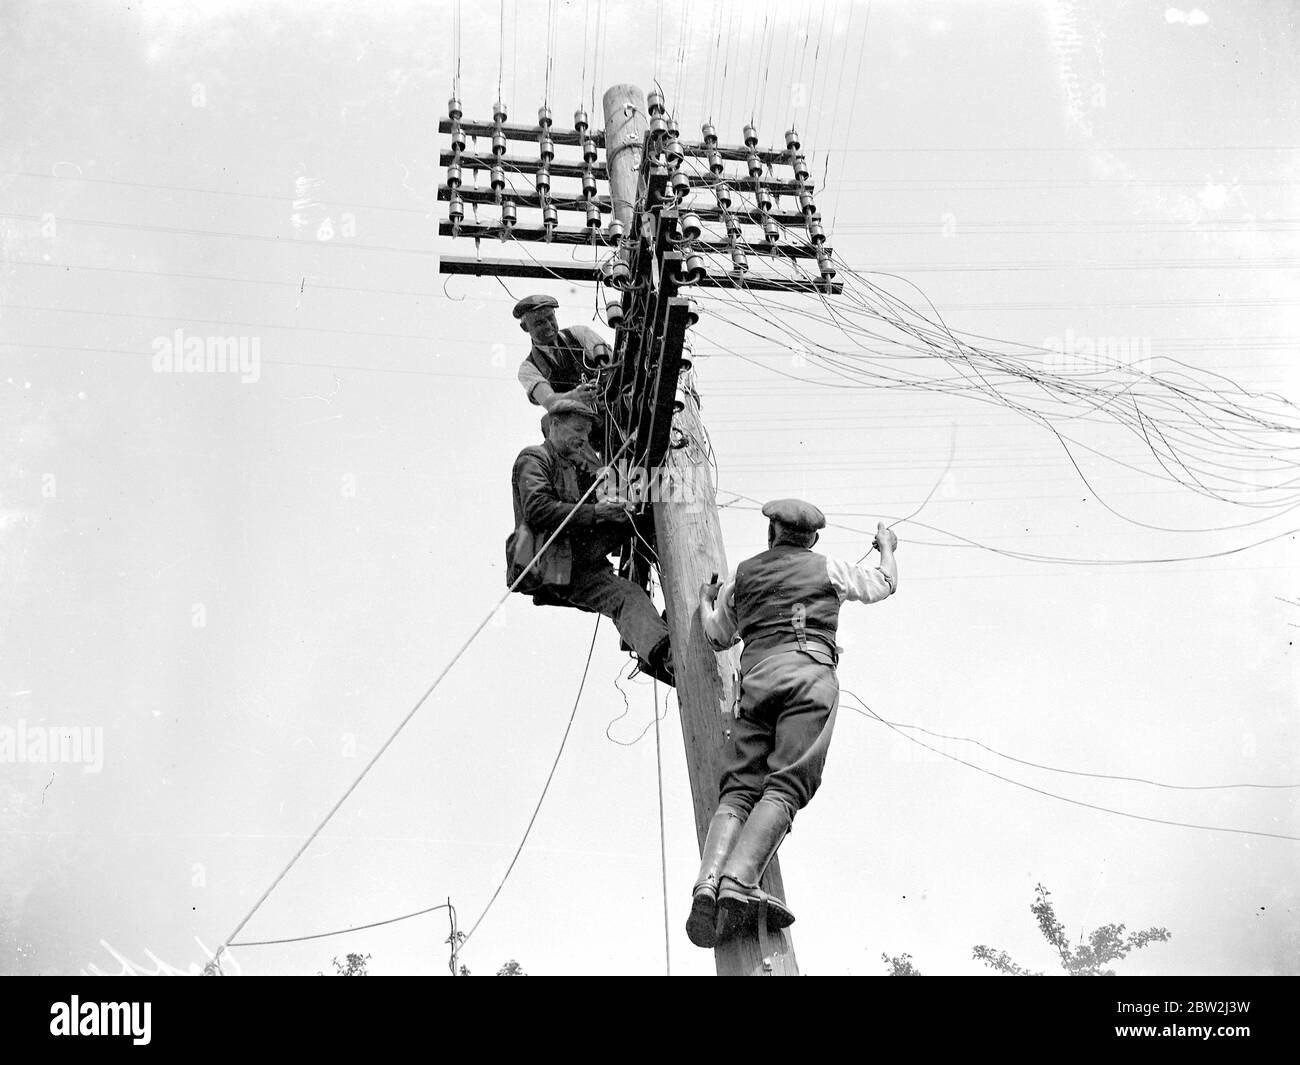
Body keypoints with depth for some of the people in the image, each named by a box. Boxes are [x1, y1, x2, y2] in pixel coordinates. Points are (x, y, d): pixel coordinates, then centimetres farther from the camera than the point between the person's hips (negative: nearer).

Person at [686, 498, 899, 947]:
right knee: (785, 788, -15)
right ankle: (740, 881, -37)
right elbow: (886, 584, 35)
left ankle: (708, 883, -29)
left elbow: (719, 637, 39)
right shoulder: (827, 568, 21)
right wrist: (888, 547, 56)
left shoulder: (742, 575, 26)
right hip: (809, 673, -2)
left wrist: (705, 602, 60)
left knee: (739, 788, -3)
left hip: (755, 679, 3)